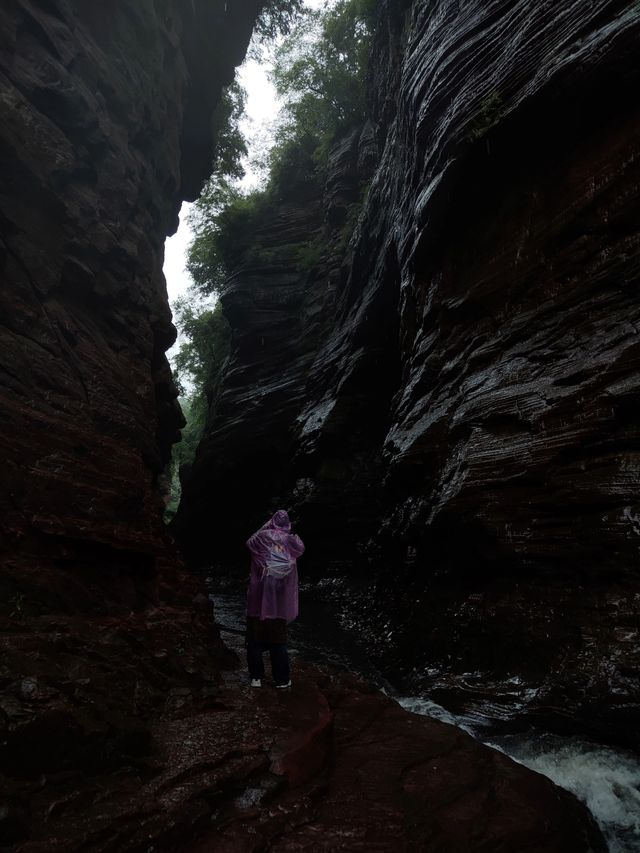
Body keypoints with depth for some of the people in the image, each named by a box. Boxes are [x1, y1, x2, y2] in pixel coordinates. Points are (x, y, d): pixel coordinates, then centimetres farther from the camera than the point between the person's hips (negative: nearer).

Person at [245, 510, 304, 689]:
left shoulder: (263, 536, -3)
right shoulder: (290, 540, 1)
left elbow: (249, 543, 16)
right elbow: (301, 548, 21)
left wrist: (265, 527, 12)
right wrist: (292, 533, 18)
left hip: (259, 597, -1)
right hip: (280, 600, 1)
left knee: (255, 639, 10)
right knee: (278, 640, 10)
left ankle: (256, 677, 13)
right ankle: (282, 679, 15)